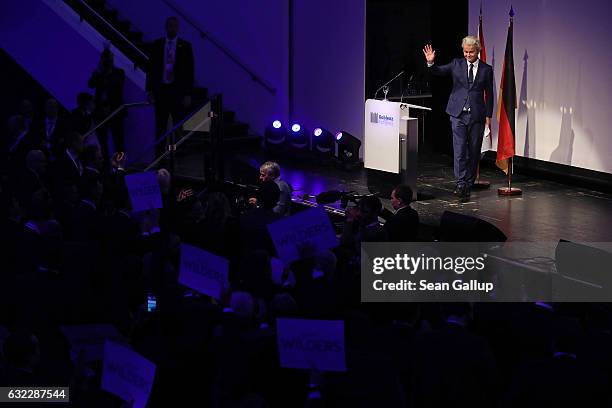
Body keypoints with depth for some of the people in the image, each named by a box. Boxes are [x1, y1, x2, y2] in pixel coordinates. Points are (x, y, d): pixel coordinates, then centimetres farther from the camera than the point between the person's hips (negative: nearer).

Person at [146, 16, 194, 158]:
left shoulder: (185, 46, 0)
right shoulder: (157, 45, 5)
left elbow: (189, 71, -2)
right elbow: (151, 68, 7)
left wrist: (188, 94, -7)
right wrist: (149, 90, -1)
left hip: (178, 91, -2)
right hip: (160, 89, 2)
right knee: (160, 127, 4)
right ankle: (159, 157, 8)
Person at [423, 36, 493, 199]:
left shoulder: (486, 69, 5)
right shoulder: (457, 64, 6)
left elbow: (489, 94, 8)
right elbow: (439, 71, -1)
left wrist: (488, 116, 4)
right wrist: (430, 63, -22)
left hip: (477, 115, 1)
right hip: (458, 114, -1)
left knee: (473, 152, 4)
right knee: (459, 150, -10)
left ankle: (469, 184, 13)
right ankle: (461, 184, -11)